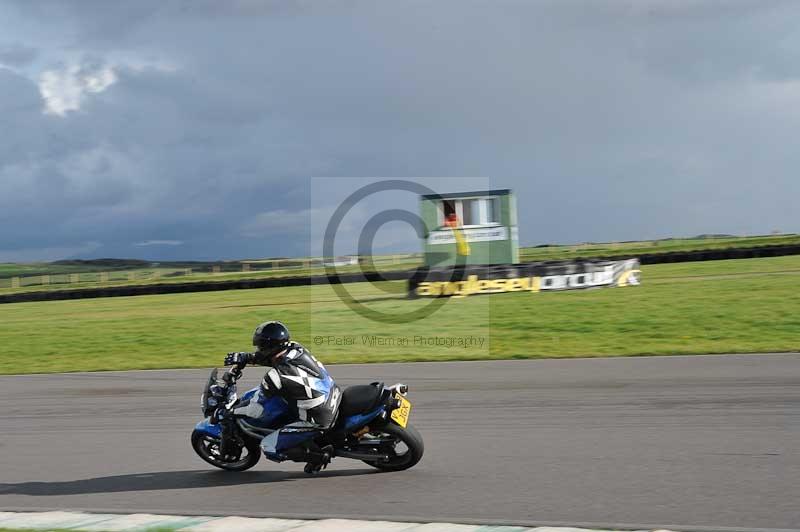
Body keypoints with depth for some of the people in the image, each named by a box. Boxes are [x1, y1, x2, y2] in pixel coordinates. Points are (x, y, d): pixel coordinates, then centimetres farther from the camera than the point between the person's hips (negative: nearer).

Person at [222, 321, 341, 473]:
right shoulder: (296, 349, -2)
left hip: (316, 421, -7)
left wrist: (230, 411, 4)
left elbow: (255, 410, -11)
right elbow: (274, 356, 21)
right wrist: (246, 357, 14)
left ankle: (319, 453, -1)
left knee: (268, 447, 0)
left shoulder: (275, 376, -21)